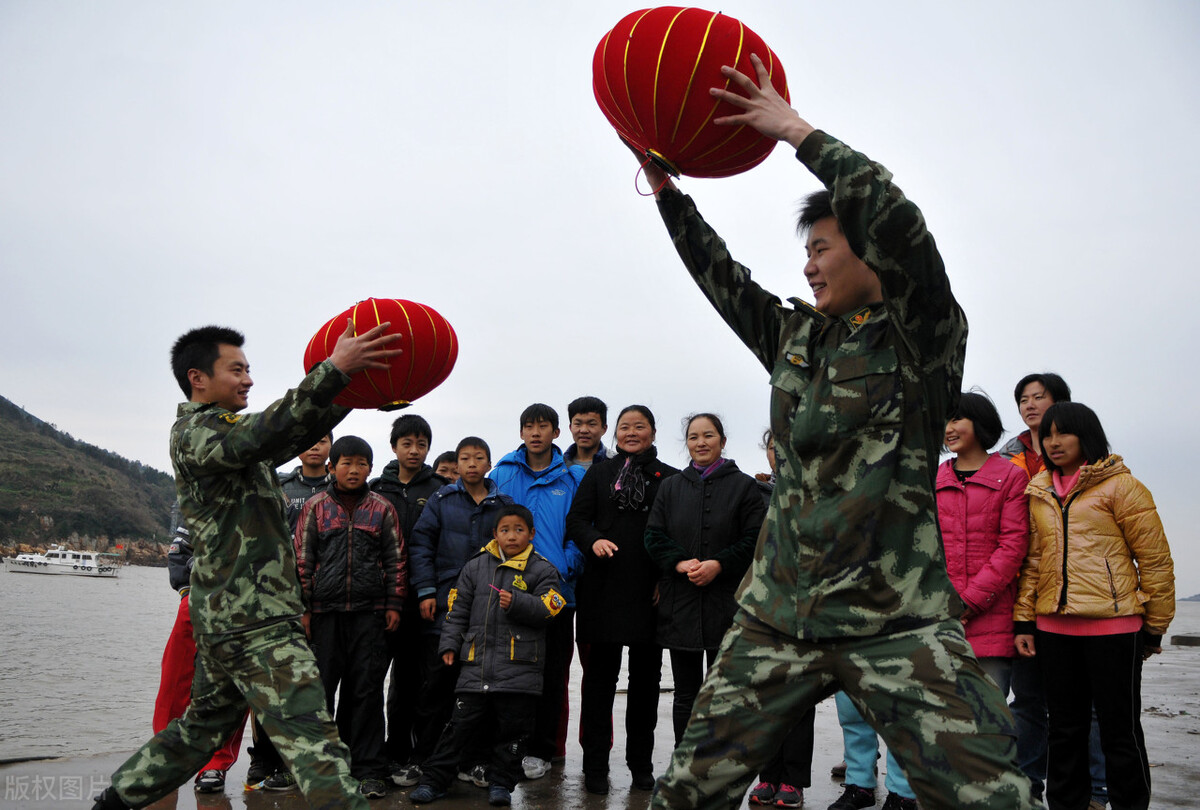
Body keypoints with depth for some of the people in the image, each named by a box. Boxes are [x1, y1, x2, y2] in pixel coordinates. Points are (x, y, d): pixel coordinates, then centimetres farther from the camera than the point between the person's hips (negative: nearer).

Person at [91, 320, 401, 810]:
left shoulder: (226, 431, 20)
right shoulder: (192, 433, -10)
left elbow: (297, 434, 15)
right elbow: (263, 435, -30)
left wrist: (353, 385, 0)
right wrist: (334, 369, -37)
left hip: (229, 615, 10)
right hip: (252, 618, -10)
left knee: (205, 723, 23)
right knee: (309, 732, -15)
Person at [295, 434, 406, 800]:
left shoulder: (382, 508, 7)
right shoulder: (315, 506, 7)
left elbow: (396, 560, 8)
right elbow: (302, 559, 6)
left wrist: (394, 605, 2)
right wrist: (302, 608, 1)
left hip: (370, 613, 0)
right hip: (325, 611, 0)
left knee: (367, 690, 3)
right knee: (319, 689, 5)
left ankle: (368, 770, 11)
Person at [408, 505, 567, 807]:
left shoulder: (542, 570, 3)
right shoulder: (476, 566, 10)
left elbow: (546, 610, -7)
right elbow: (458, 609, 14)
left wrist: (517, 602, -21)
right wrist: (449, 644, 7)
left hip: (520, 668, -1)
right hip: (477, 663, 2)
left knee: (511, 728, 6)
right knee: (460, 723, 4)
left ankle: (500, 783, 22)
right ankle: (433, 781, 15)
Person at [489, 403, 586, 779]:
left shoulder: (574, 478, 3)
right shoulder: (502, 473, 7)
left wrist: (565, 566, -11)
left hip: (557, 589, -1)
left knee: (551, 674, 6)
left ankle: (541, 751, 19)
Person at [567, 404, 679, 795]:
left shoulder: (670, 478, 6)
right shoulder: (599, 473, 10)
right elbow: (576, 518, 5)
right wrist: (593, 541, -15)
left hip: (650, 591, 0)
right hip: (603, 588, 0)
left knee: (645, 678, 9)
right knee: (600, 675, 4)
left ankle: (641, 763, 23)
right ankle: (595, 765, 13)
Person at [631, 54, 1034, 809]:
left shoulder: (922, 338, -2)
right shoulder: (795, 338, 15)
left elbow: (899, 221, -16)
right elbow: (718, 274, 17)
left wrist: (796, 130, -10)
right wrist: (665, 184, 16)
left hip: (899, 624, -4)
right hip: (779, 617, 5)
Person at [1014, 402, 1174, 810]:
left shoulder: (1120, 485, -4)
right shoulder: (1039, 492, 11)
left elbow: (1155, 558, -3)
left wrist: (1155, 627, -1)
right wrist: (1023, 620, 7)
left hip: (1112, 626, -5)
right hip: (1053, 627, 5)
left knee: (1120, 730, 6)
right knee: (1065, 728, 14)